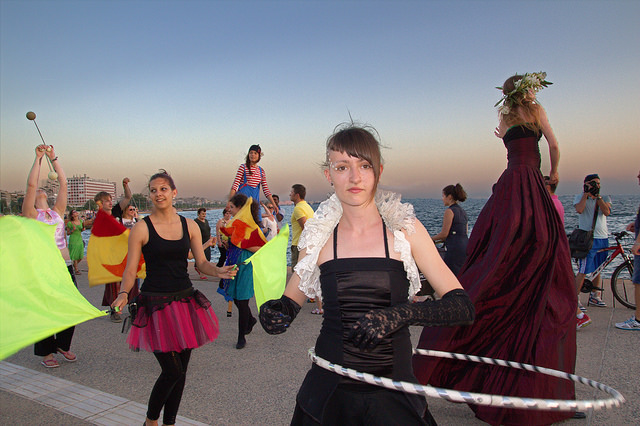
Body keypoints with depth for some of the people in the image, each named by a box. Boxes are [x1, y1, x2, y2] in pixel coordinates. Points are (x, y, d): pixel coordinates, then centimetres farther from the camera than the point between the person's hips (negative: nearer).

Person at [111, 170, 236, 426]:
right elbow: (130, 270, -3)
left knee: (181, 370, 11)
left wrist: (218, 272, -13)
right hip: (156, 304, -4)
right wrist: (123, 294, -20)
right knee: (172, 371, -6)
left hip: (185, 300, 4)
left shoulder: (189, 226, 6)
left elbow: (201, 263, 7)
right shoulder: (142, 228, -4)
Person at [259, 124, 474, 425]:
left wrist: (400, 315, -27)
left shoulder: (404, 229, -7)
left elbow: (463, 307, -11)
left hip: (394, 395, -1)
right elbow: (289, 302, 6)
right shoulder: (320, 236, -3)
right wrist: (275, 312, -17)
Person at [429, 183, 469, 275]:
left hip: (455, 247, -9)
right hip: (466, 246, 9)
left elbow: (444, 233, -11)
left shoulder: (450, 211, -9)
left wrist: (431, 239, 6)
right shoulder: (463, 211, 17)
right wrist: (442, 239, 27)